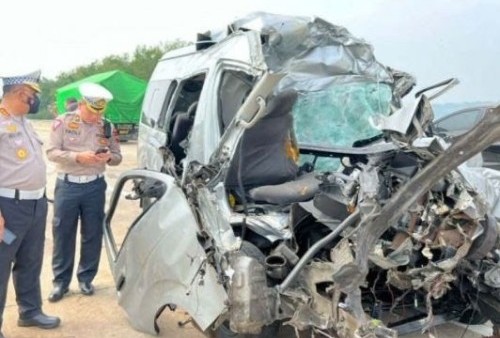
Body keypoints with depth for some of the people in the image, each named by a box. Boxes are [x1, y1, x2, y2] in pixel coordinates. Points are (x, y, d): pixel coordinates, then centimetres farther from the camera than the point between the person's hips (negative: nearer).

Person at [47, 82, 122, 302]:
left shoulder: (107, 127, 4)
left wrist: (109, 157, -15)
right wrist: (78, 157, -22)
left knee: (92, 235, 8)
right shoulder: (63, 122, -4)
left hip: (94, 186, 2)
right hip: (67, 185, -2)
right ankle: (60, 281, 16)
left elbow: (118, 156, 9)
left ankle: (86, 278, 23)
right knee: (62, 235, 4)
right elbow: (52, 152, -8)